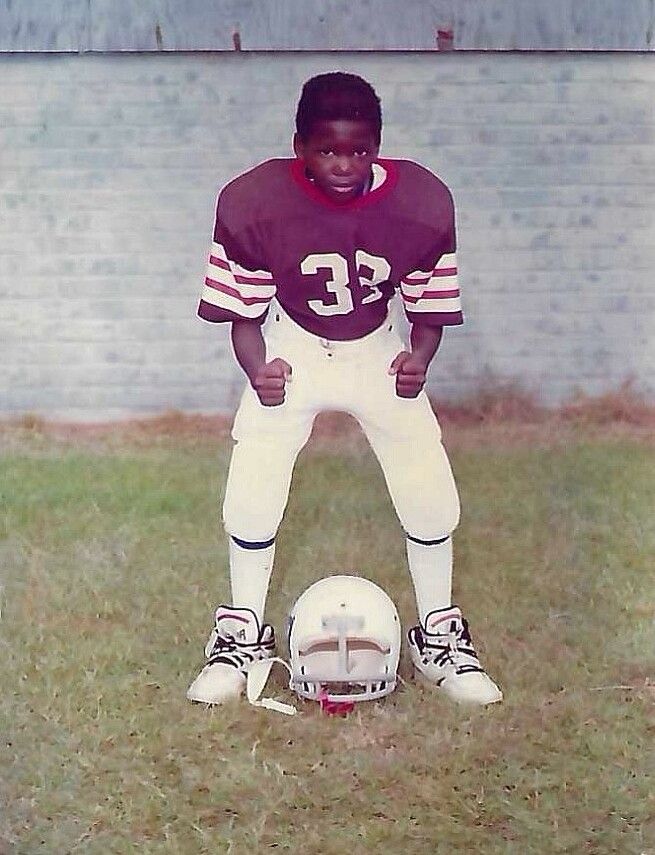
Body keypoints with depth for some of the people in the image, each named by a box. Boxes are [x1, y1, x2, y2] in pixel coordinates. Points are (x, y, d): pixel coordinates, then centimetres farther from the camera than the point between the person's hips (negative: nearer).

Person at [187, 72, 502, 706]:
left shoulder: (423, 203, -21)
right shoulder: (253, 202, -24)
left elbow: (429, 309, -9)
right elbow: (242, 313, -14)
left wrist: (418, 358, -31)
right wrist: (257, 369, -35)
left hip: (379, 354, 1)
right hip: (291, 351, -1)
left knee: (431, 496, -6)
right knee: (250, 495, -11)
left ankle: (437, 637, 17)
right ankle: (242, 636, 13)